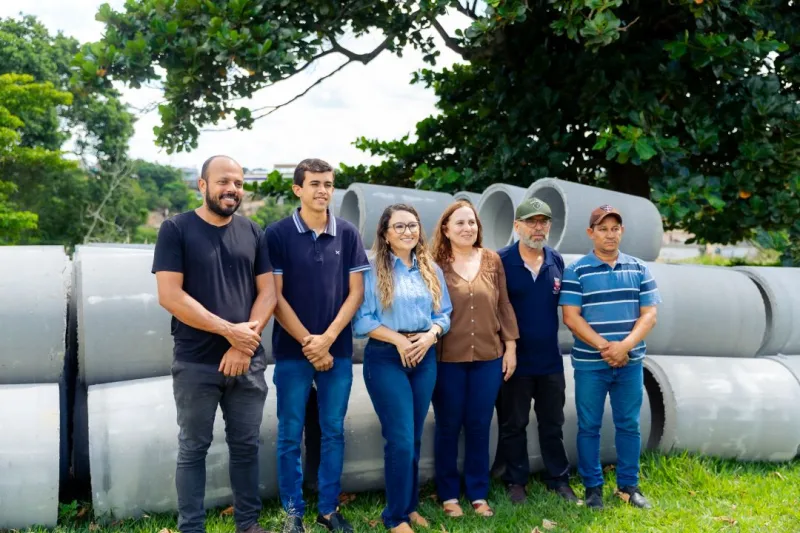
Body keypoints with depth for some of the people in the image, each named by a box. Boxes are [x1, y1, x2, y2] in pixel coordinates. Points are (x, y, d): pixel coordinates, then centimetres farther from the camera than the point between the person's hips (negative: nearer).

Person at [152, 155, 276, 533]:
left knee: (246, 445, 11)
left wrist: (244, 344, -9)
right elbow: (170, 296, -13)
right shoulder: (176, 230, -4)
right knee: (193, 448, 6)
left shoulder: (252, 232, 8)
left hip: (248, 361, 4)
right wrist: (229, 330, -14)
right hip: (196, 364, -3)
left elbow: (267, 292, 4)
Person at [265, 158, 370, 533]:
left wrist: (327, 339, -8)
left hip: (338, 350, 2)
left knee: (334, 432, 9)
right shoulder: (277, 234, -5)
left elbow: (355, 291, 2)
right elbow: (275, 295, -7)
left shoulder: (348, 234, 3)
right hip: (292, 351, -2)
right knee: (290, 435, 5)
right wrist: (307, 342, -9)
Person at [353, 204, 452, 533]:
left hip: (425, 357, 5)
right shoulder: (373, 269, -6)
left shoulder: (431, 270, 9)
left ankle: (410, 506, 26)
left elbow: (444, 313, 9)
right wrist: (398, 339, -16)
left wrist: (430, 335, -10)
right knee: (401, 439, -6)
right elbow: (361, 319, -10)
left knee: (414, 438, 12)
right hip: (386, 358, -5)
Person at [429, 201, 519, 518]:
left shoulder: (492, 260, 4)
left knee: (479, 427, 11)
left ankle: (478, 493, 24)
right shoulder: (435, 263, -5)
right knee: (448, 427, 8)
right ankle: (449, 495, 22)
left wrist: (510, 346, 5)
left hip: (488, 357, 3)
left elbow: (504, 305, 8)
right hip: (448, 359, -2)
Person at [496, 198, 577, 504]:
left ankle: (558, 479, 28)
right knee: (513, 425, 9)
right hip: (515, 359, -4)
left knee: (553, 424, 14)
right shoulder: (501, 261, -9)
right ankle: (516, 481, 22)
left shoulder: (557, 261, 4)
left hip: (550, 359, 4)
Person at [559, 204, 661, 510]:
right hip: (589, 364, -3)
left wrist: (625, 346, -15)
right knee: (589, 426, 4)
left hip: (631, 363, 3)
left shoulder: (639, 270, 6)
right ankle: (593, 487, 16)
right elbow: (571, 317, -9)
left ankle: (629, 485, 21)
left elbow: (649, 314, 1)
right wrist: (605, 347, -16)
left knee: (629, 425, 9)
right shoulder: (576, 271, -3)